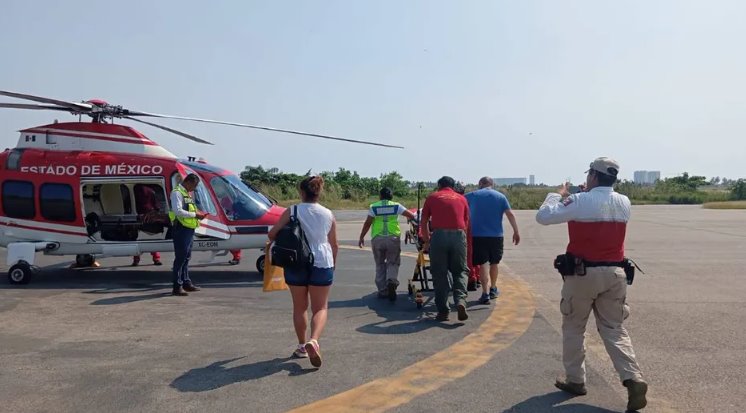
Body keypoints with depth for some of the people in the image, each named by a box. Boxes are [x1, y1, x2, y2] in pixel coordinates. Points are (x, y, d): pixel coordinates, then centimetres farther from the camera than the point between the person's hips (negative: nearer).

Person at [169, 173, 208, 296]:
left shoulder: (187, 193, 19)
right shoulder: (177, 193, -11)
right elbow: (178, 211, -22)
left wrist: (198, 214, 8)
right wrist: (195, 214, -16)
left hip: (189, 229, 10)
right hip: (181, 229, -10)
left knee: (186, 257, 16)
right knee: (180, 258, -6)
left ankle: (186, 282, 25)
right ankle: (177, 286, -1)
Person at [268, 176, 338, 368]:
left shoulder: (292, 211, -3)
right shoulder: (328, 215, 4)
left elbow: (272, 233, -3)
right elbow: (334, 245, 9)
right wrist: (332, 264, 24)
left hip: (296, 264, 0)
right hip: (321, 263, 0)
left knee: (300, 307, 15)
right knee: (320, 308, 6)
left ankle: (302, 346, 23)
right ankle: (313, 340, -17)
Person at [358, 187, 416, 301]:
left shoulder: (374, 207, 3)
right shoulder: (396, 206, 4)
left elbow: (367, 223, 0)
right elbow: (411, 216, -2)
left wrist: (361, 237, 6)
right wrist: (412, 218, 20)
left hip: (377, 239, 1)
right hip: (393, 237, 0)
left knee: (380, 264, 12)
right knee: (393, 262, 10)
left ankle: (382, 291, 14)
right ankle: (392, 280, -19)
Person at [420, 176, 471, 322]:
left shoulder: (432, 197, 15)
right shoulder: (462, 198, 19)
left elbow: (423, 222, 14)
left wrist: (426, 241, 23)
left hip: (439, 235, -1)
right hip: (459, 235, 1)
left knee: (439, 274, 6)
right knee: (460, 271, 12)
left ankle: (443, 311, 6)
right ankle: (460, 300, -10)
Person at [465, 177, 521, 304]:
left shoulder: (472, 196, 4)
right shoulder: (500, 197, 5)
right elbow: (510, 214, -1)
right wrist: (516, 232, 3)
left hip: (478, 235, -2)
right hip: (496, 235, 2)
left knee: (482, 264, 1)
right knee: (494, 263, 18)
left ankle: (486, 293, -7)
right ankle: (493, 289, 31)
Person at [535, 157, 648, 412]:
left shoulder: (580, 202, -13)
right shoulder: (624, 203, 5)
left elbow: (543, 216, -7)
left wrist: (558, 196, 7)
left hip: (582, 273, -4)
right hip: (614, 274, 5)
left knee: (573, 328, 12)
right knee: (614, 329, 11)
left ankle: (575, 380, 20)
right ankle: (633, 379, -4)